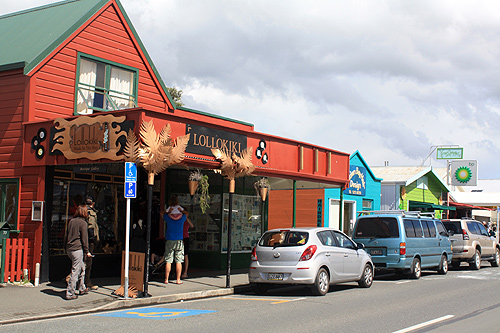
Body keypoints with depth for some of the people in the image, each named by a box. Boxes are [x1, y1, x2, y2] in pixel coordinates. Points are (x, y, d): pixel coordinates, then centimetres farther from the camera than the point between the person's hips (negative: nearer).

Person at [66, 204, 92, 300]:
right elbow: (84, 239, -10)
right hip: (77, 249, -8)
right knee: (75, 271, -3)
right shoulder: (83, 223, -10)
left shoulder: (71, 221, 11)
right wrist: (87, 252, -2)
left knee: (82, 268, 21)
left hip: (69, 249, 8)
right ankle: (70, 293, -2)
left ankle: (82, 288, 32)